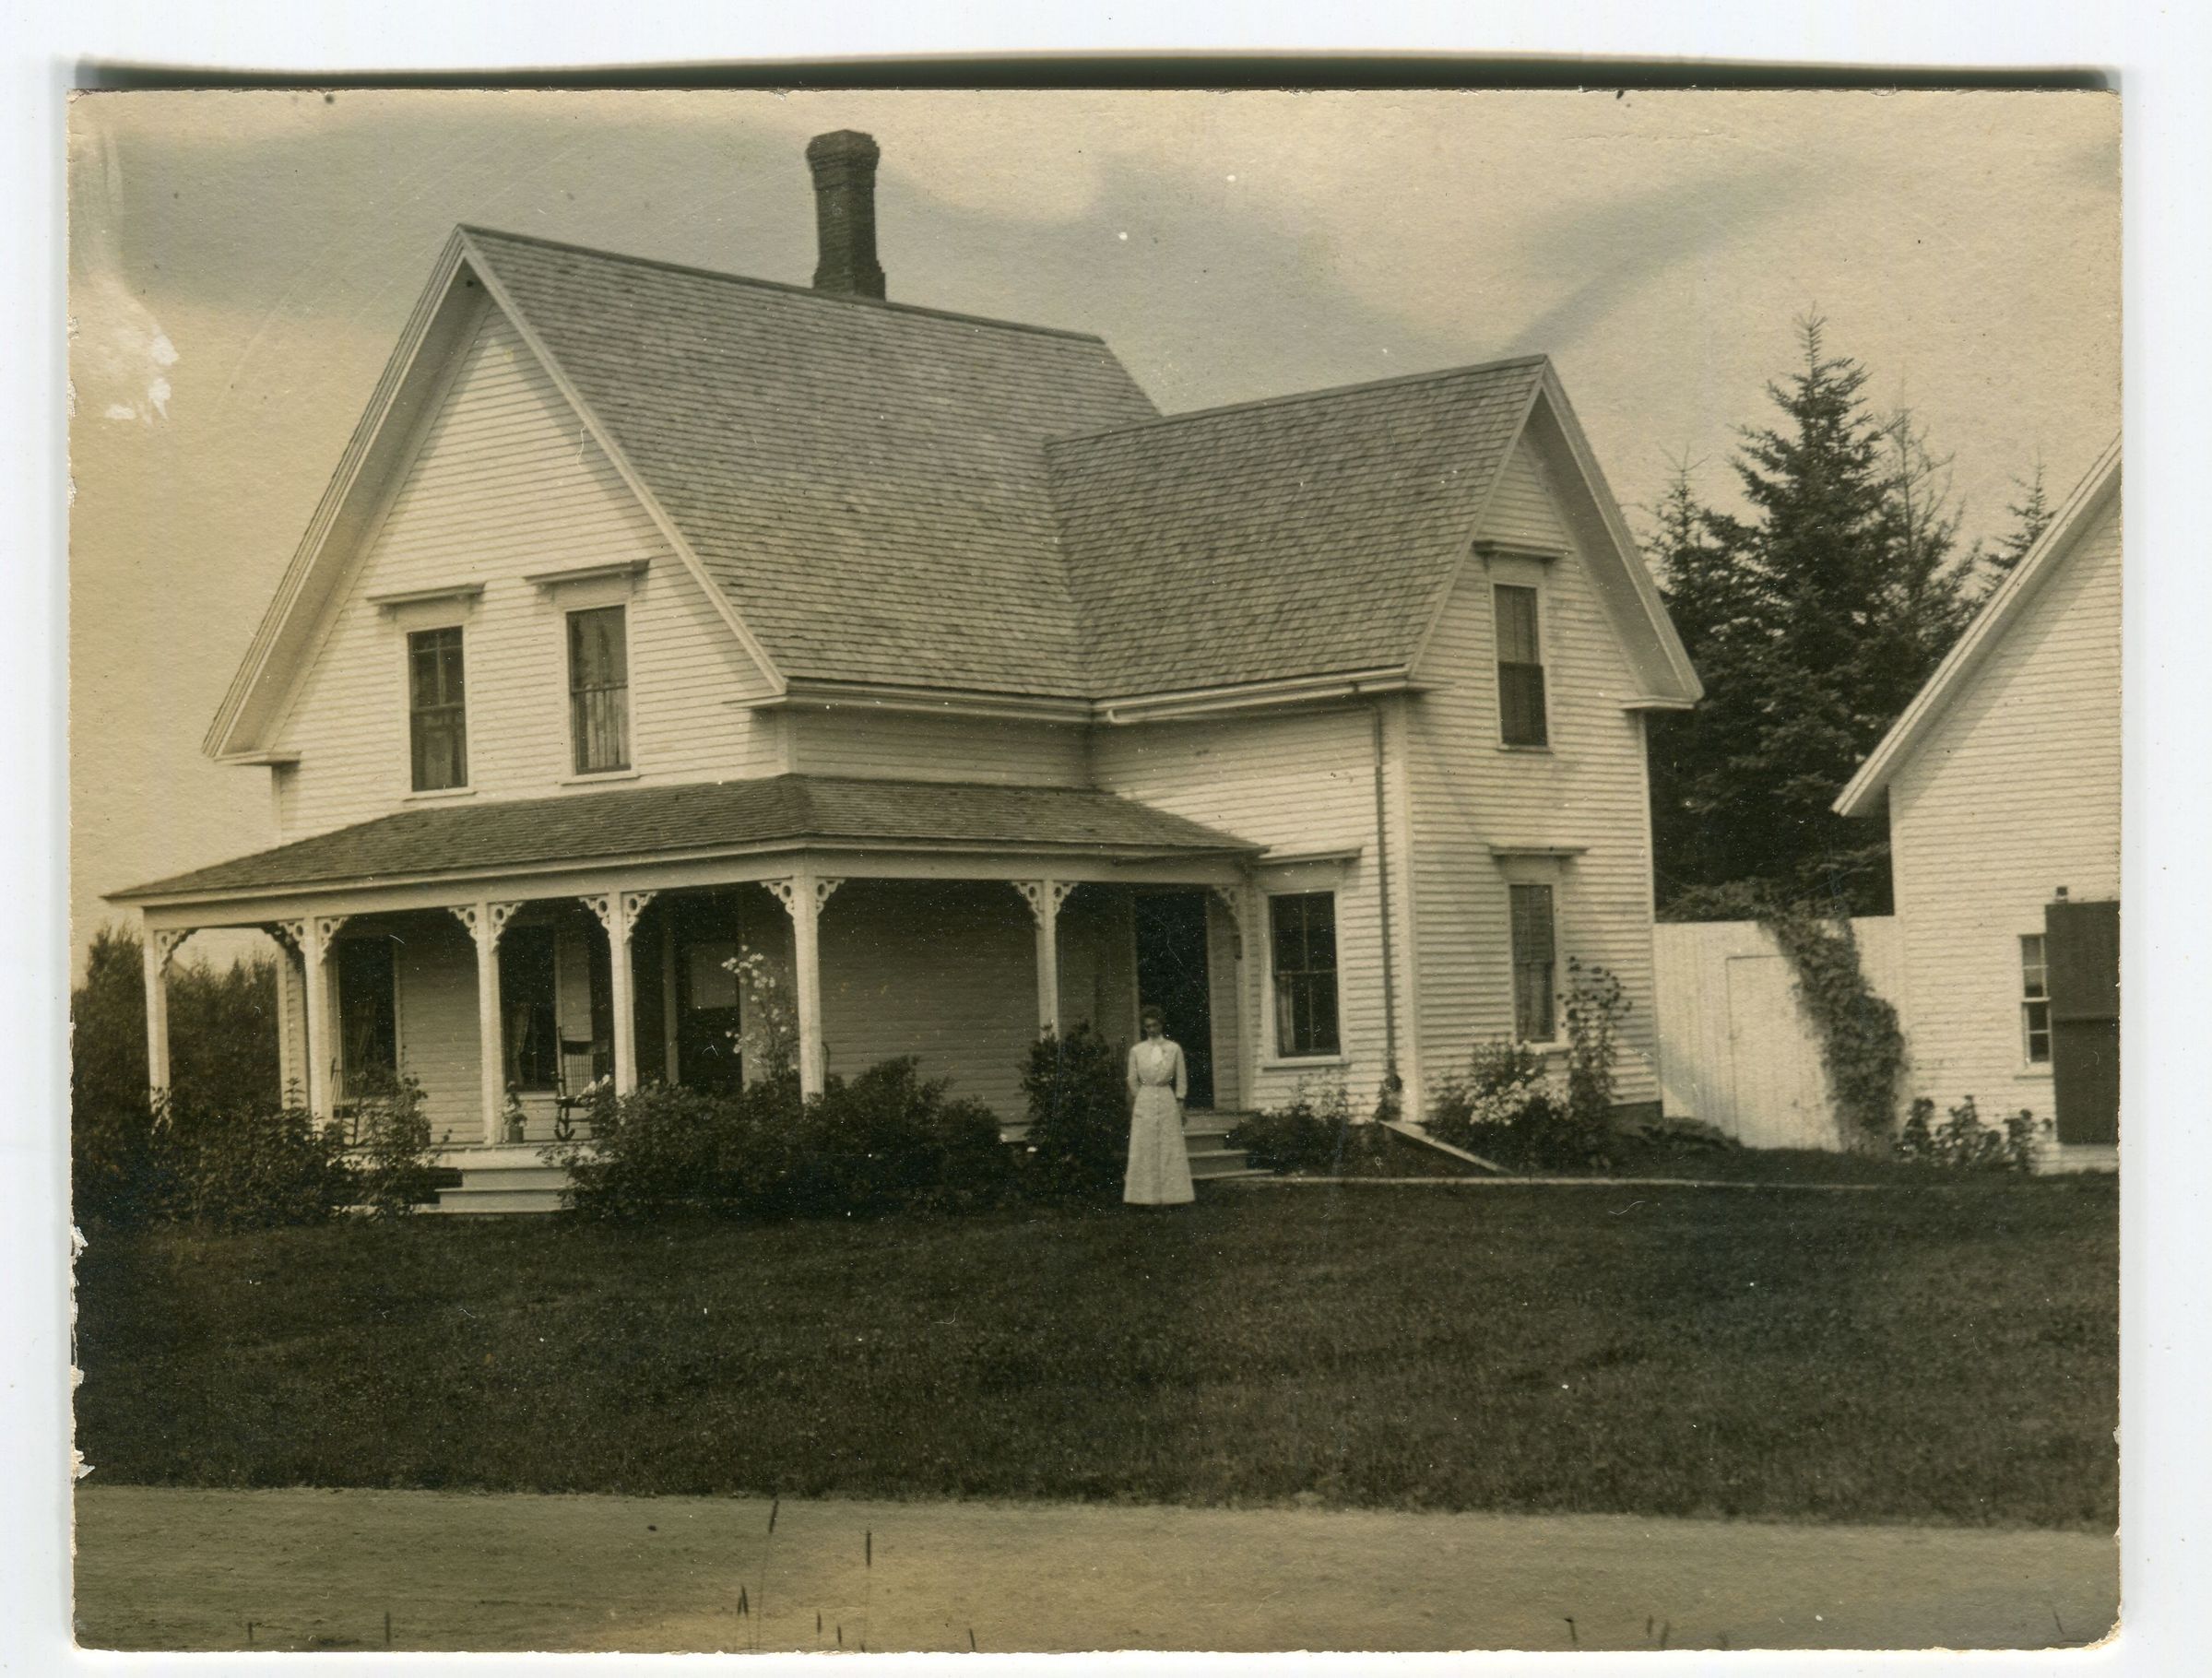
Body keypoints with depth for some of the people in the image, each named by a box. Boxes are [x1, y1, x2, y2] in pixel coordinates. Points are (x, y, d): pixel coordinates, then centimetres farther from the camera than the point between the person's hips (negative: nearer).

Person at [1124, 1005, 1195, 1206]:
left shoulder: (1174, 1049, 4)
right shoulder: (1136, 1051, 5)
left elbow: (1181, 1079, 6)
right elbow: (1133, 1081, 9)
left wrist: (1180, 1105, 1)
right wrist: (1136, 1105, 4)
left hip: (1168, 1101, 0)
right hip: (1145, 1101, 0)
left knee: (1170, 1149, -1)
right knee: (1145, 1150, -2)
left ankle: (1172, 1195, 2)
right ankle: (1147, 1196, 0)